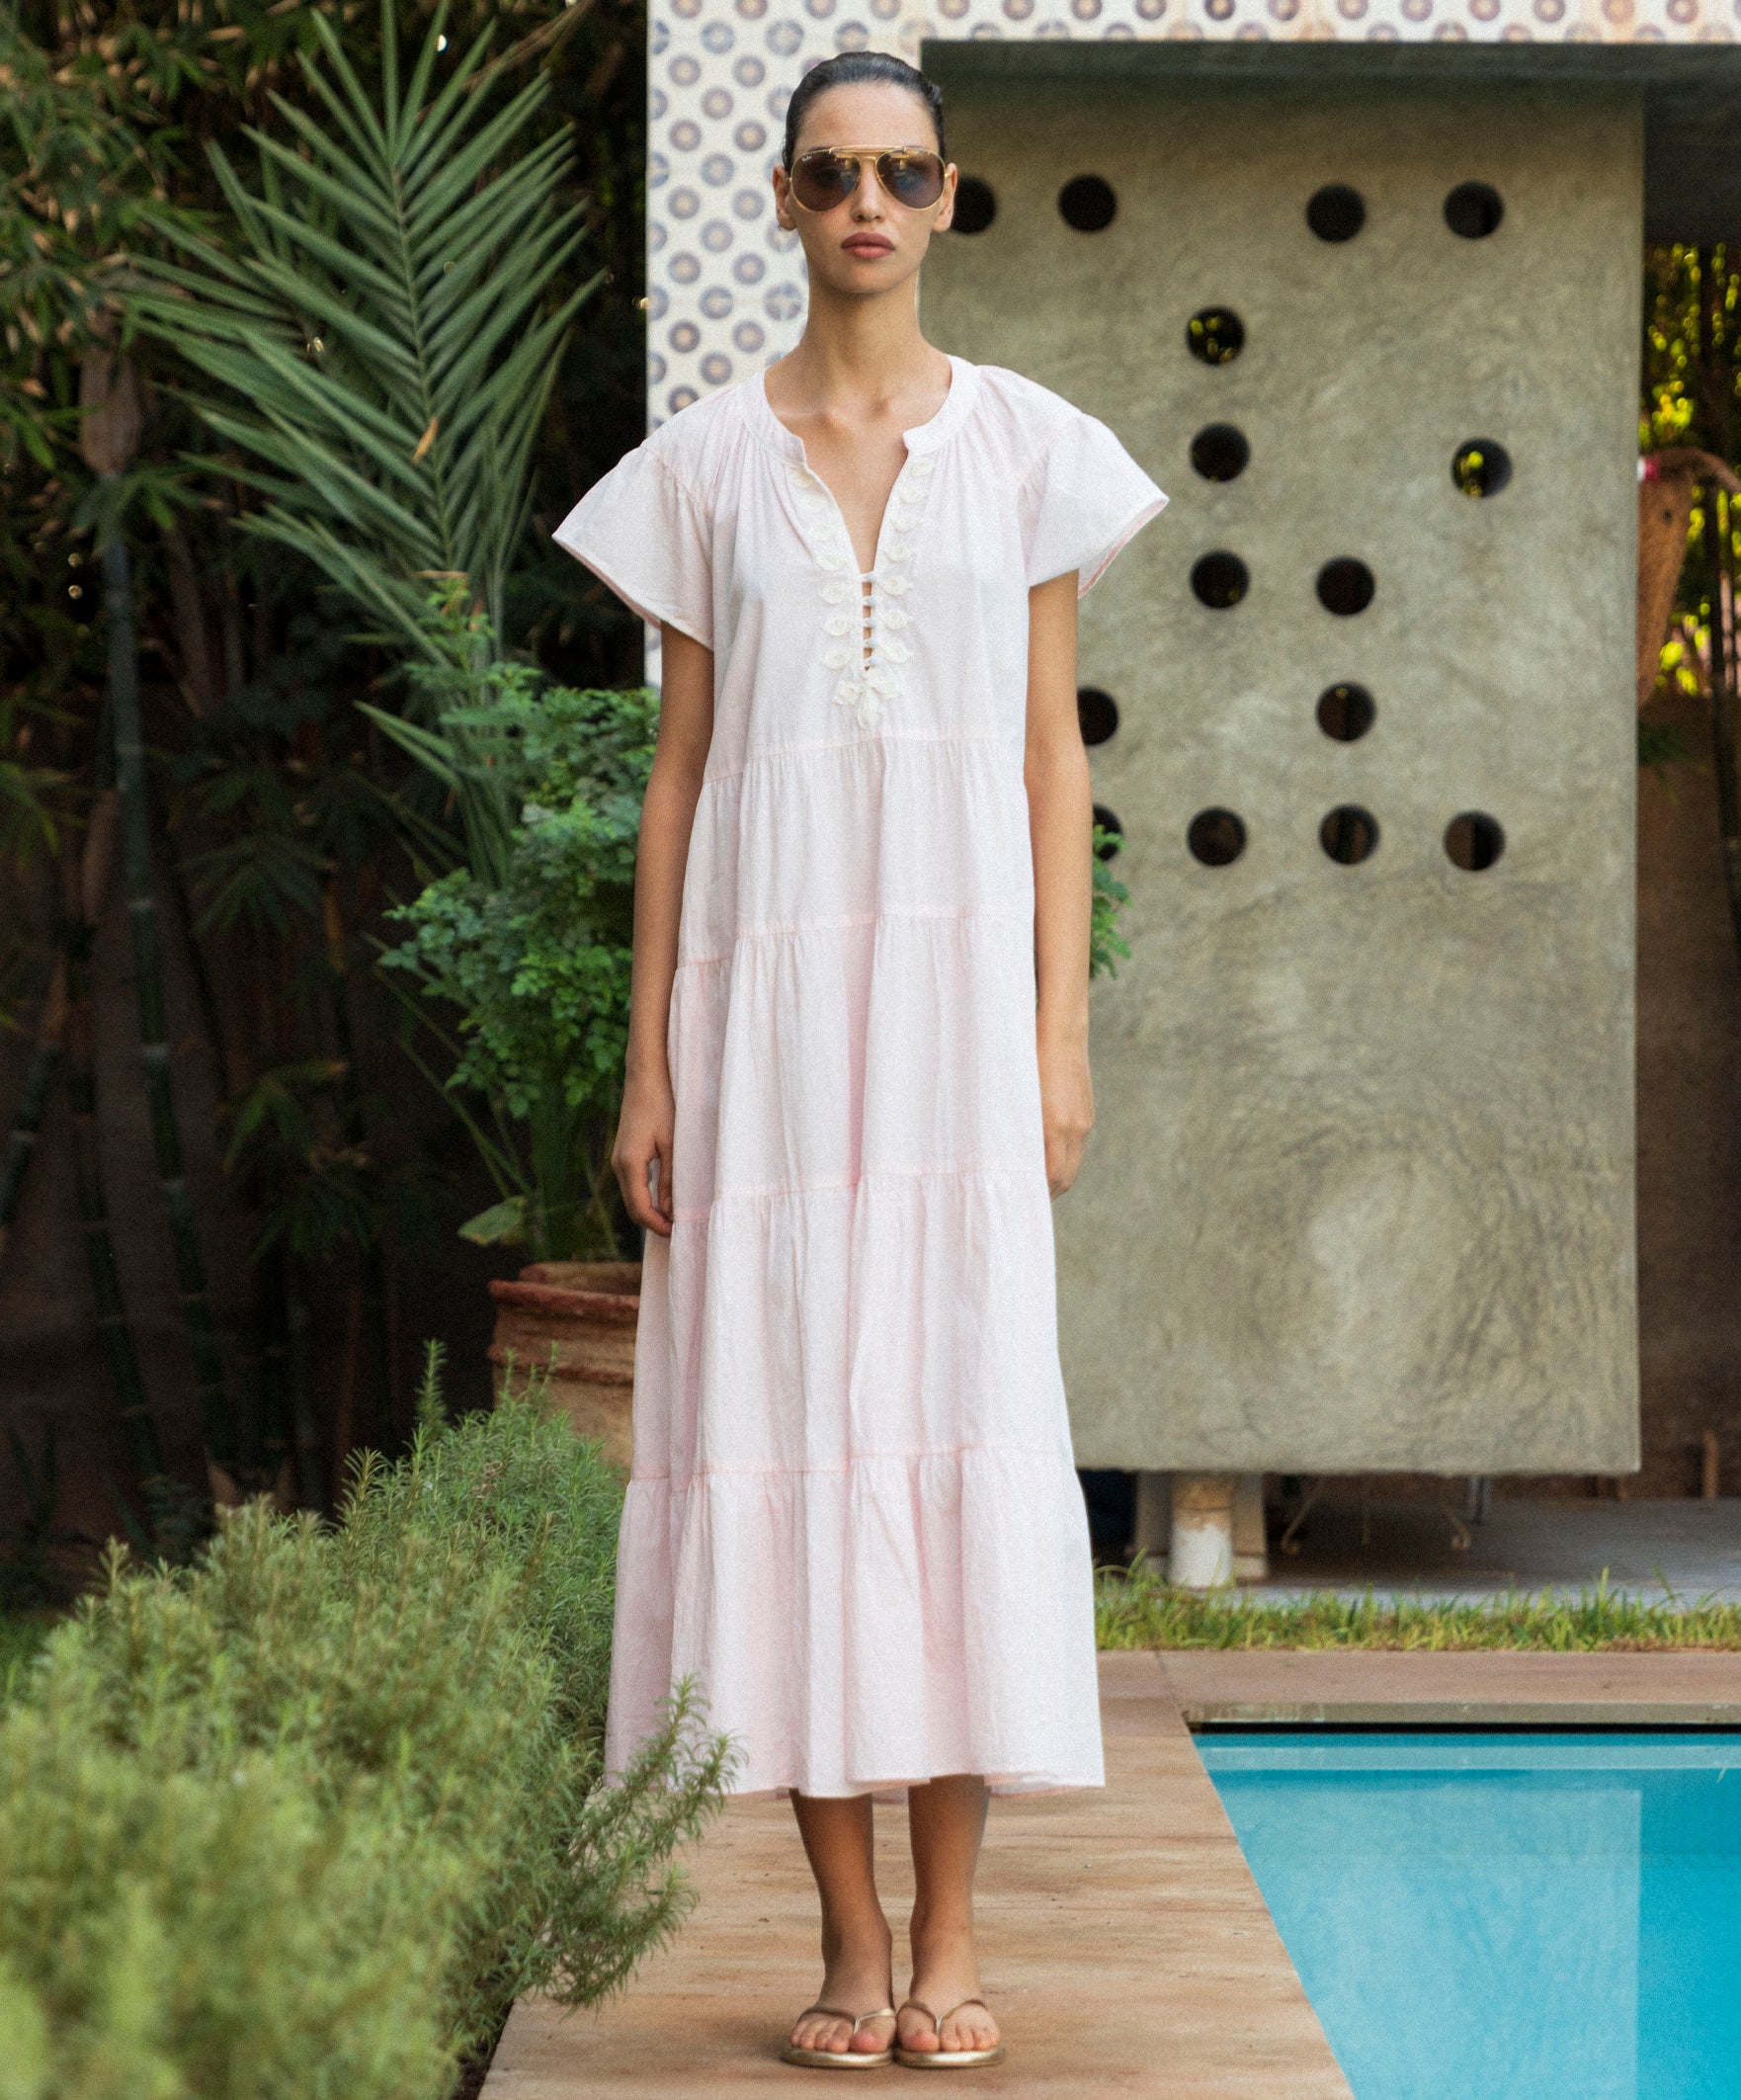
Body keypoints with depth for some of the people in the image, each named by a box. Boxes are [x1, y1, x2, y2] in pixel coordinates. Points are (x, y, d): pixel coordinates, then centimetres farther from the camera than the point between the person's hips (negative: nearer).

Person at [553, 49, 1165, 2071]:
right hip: (770, 988, 1)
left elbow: (1053, 757, 6)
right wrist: (648, 1067, 2)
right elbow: (678, 768, 7)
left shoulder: (1027, 447, 7)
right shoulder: (704, 463, 7)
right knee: (782, 1413, -3)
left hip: (957, 977, 0)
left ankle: (950, 1938, 4)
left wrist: (1061, 1034, -1)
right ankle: (849, 1940, 6)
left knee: (960, 1415, -4)